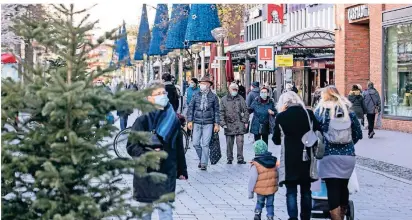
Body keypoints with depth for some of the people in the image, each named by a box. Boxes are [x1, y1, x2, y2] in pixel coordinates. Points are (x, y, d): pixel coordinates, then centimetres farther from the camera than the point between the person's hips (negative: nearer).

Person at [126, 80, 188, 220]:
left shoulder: (173, 120, 4)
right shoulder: (143, 121, -6)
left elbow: (179, 147, 8)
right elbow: (131, 146, -7)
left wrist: (181, 170, 10)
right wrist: (147, 155, -23)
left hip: (167, 173, 2)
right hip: (145, 173, -1)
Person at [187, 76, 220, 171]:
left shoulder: (213, 97, 4)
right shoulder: (196, 96, 6)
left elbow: (216, 111, 7)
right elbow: (190, 108, 8)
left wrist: (216, 124, 2)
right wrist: (189, 121, 1)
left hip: (208, 124, -2)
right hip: (197, 123, 2)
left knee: (205, 144, -5)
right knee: (196, 143, 2)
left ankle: (204, 164, 2)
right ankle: (201, 159, 24)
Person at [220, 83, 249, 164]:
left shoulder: (240, 99, 9)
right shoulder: (224, 99, 7)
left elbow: (245, 111, 11)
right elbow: (221, 112, 4)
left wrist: (246, 121, 3)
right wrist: (223, 123, -4)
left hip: (239, 124, 0)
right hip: (229, 125, 0)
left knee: (240, 142, -4)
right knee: (229, 143, 5)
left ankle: (240, 159, 2)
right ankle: (229, 159, 13)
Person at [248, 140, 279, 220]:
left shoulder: (255, 164, -16)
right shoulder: (273, 161, 0)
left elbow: (252, 179, -14)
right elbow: (276, 175, 7)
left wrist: (250, 191, -5)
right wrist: (276, 185, 20)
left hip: (261, 189, -3)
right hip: (272, 188, 3)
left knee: (259, 203, 18)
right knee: (270, 204, 13)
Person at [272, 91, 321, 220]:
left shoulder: (281, 117, -5)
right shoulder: (308, 114, 0)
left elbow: (276, 140, 3)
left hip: (289, 158, -2)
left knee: (291, 191, 2)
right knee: (306, 190, 14)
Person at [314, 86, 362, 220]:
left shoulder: (321, 110, 1)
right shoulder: (349, 110, 8)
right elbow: (358, 134, 12)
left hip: (329, 155, -3)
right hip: (348, 155, 3)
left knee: (333, 190, -3)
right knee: (343, 187, 17)